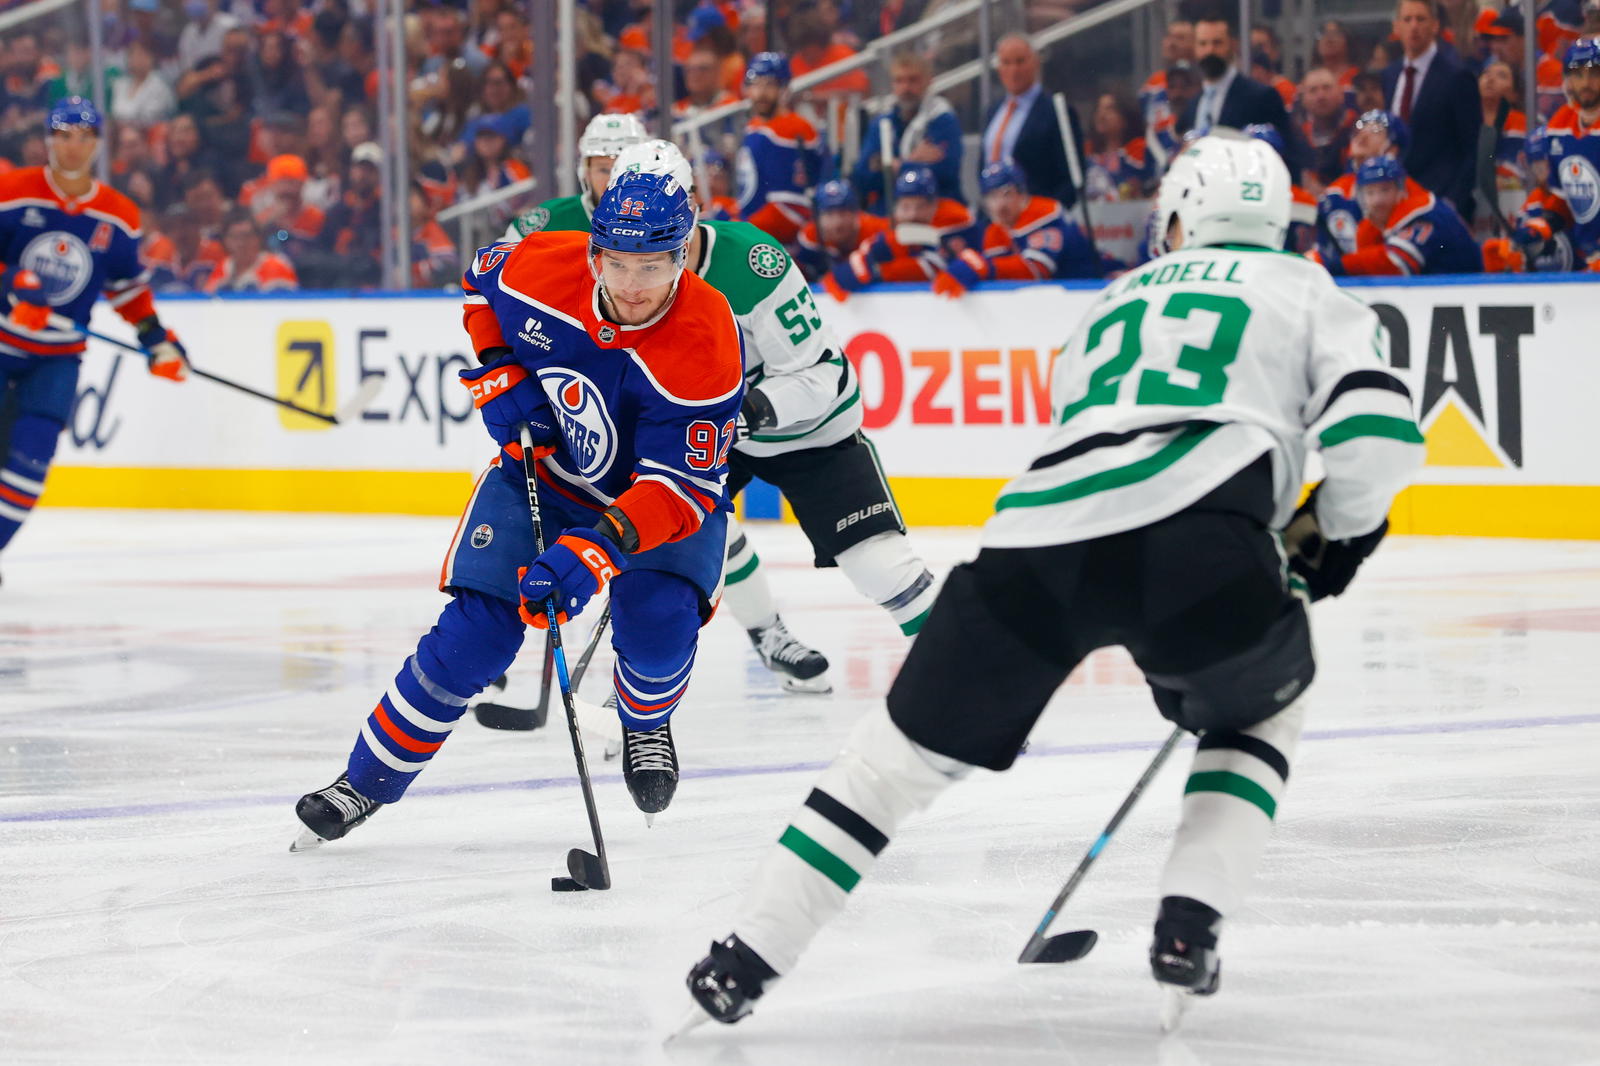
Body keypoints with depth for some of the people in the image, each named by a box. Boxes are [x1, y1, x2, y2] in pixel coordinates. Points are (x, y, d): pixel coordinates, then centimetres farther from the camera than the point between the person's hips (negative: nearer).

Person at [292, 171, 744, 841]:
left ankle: (647, 725, 10)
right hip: (543, 466, 2)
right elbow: (482, 278, 2)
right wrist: (497, 373, -10)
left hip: (664, 491, -2)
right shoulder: (542, 268, -25)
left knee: (659, 623, -26)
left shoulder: (705, 350, -35)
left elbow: (681, 488, -36)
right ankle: (368, 781, 4)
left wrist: (596, 549, -49)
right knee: (475, 632, -11)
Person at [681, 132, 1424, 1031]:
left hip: (1039, 535, 3)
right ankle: (1191, 921, 11)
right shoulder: (1306, 290, 23)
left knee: (911, 746, 18)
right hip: (1196, 538, -3)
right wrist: (1339, 532, 25)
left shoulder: (1110, 306, 38)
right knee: (1261, 712, 29)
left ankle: (747, 958, 14)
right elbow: (1377, 426, 5)